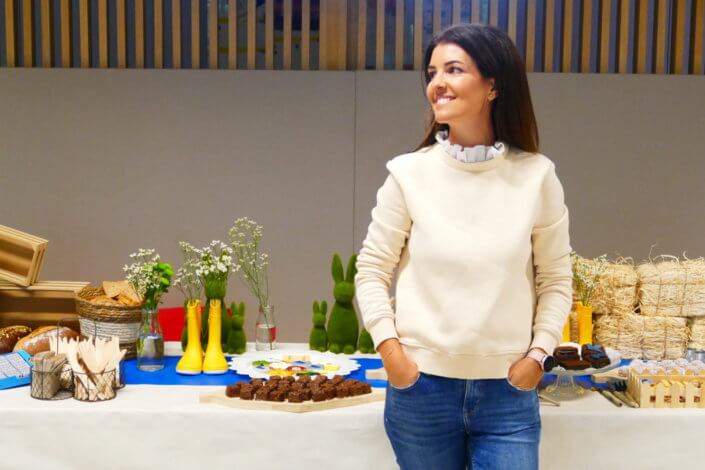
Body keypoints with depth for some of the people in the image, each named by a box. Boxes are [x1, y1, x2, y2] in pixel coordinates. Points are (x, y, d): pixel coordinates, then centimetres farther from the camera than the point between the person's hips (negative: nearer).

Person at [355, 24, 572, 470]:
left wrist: (538, 355, -4)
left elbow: (556, 279, 5)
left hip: (508, 392, 0)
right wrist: (390, 350, -6)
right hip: (420, 387, 0)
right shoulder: (409, 173, -5)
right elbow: (372, 270, 1)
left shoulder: (536, 175, -2)